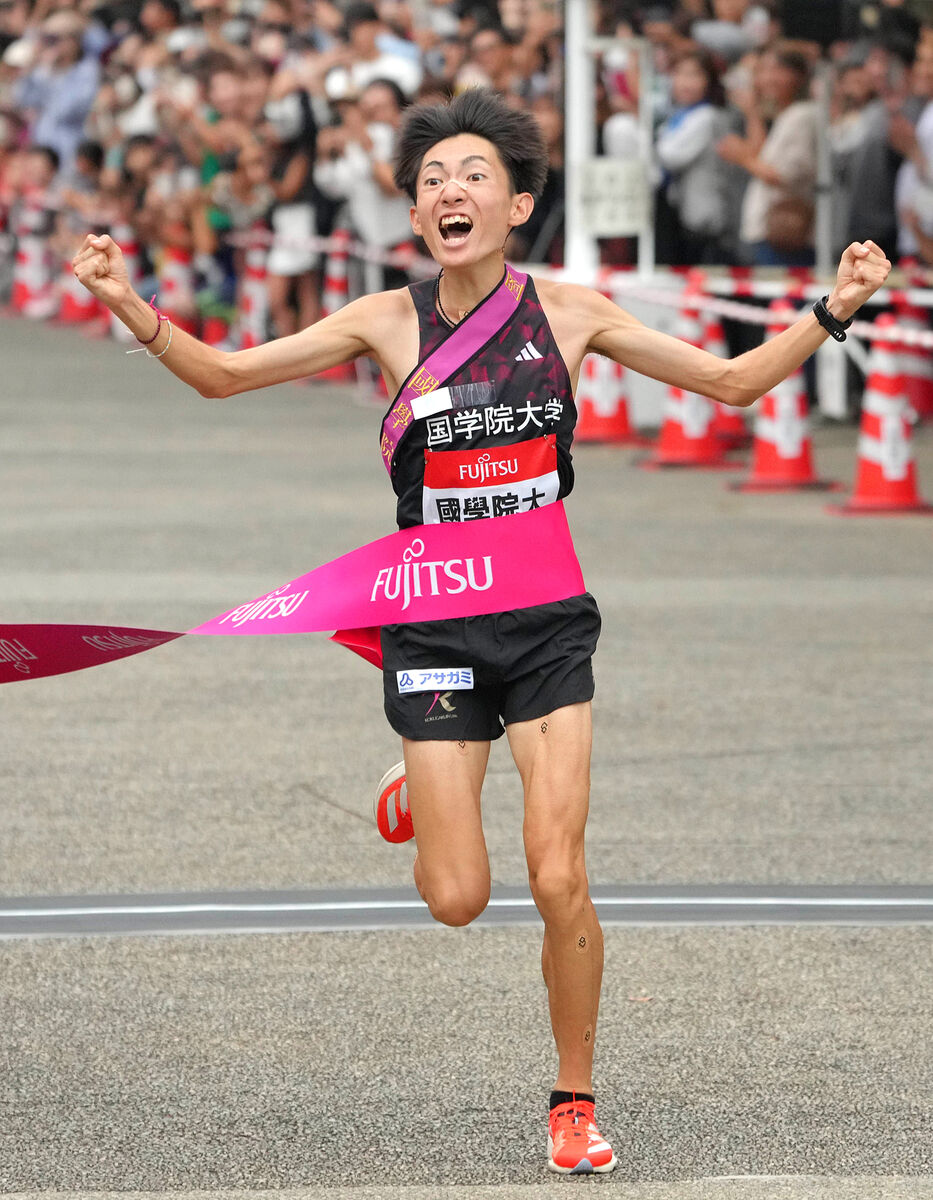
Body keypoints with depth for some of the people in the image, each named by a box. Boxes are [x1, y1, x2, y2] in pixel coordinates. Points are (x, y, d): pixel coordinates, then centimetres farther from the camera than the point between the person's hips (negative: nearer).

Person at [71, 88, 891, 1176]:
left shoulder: (570, 312, -1)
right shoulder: (388, 323, -4)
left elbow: (733, 380, 6)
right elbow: (220, 374, -3)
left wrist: (831, 311, -7)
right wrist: (130, 308, -20)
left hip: (548, 624, 0)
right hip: (434, 626, 0)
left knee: (559, 881, -11)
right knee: (457, 901, -4)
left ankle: (574, 1102, 10)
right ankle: (421, 792, 33)